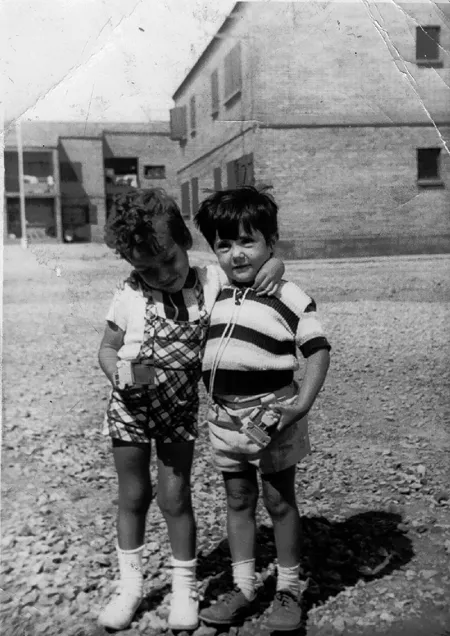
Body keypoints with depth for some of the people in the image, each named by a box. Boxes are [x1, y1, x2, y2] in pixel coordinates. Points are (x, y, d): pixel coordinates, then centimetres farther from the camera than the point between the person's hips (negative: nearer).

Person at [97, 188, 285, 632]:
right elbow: (107, 349, -3)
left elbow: (255, 261, 0)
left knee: (175, 497, 4)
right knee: (133, 495, 11)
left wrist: (274, 267, -23)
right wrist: (121, 374, -24)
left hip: (179, 410, 0)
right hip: (130, 407, 0)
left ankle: (184, 587, 24)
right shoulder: (129, 297, -15)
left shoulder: (212, 279, -12)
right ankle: (130, 584, 29)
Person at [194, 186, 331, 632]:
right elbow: (200, 351, 16)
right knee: (238, 499, 14)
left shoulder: (288, 296, -10)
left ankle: (288, 589, 24)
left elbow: (318, 351, -8)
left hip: (272, 413, -5)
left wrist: (301, 405, -16)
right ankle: (242, 588, 27)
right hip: (224, 415, 5)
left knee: (280, 500, 9)